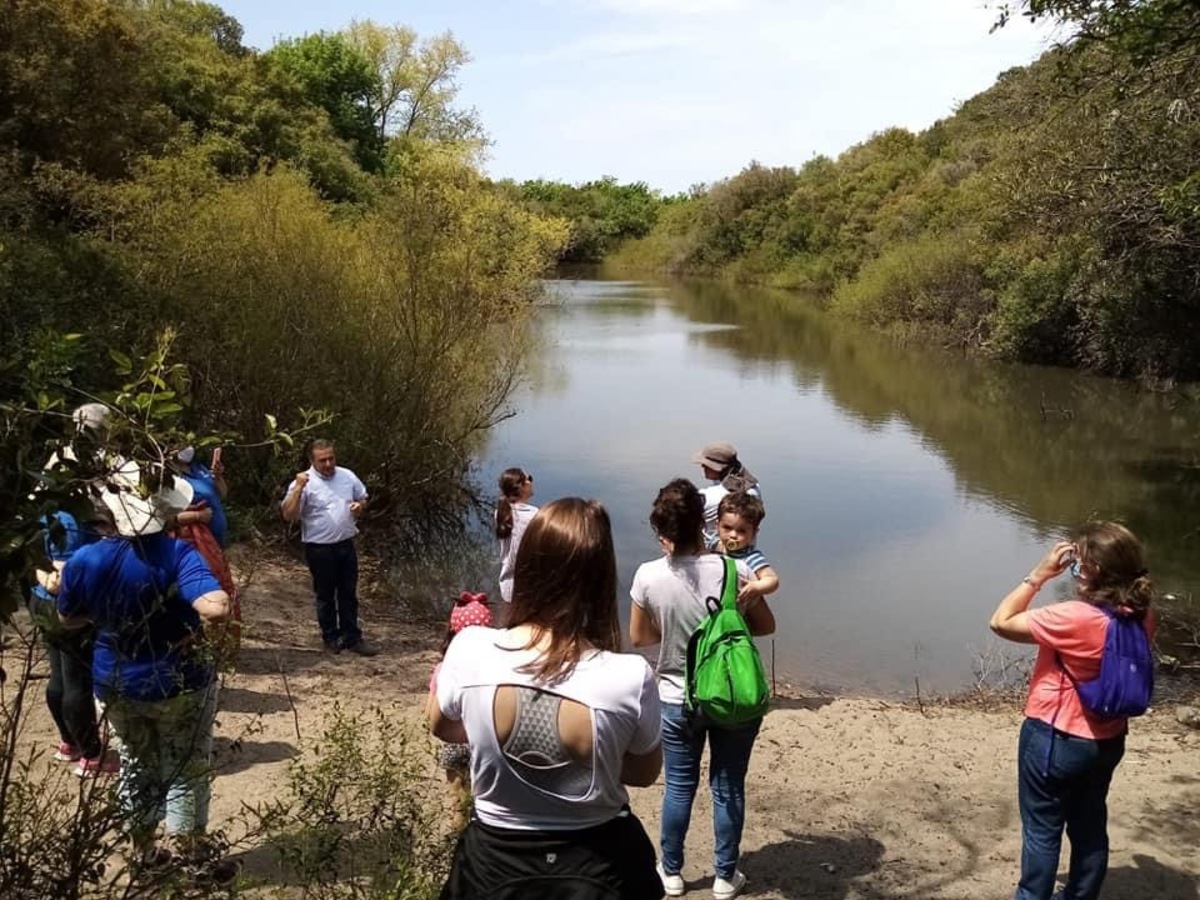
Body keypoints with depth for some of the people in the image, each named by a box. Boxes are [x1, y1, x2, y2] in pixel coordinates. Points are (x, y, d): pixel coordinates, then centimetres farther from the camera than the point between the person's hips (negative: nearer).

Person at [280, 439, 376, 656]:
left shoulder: (347, 476, 3)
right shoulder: (304, 482, -11)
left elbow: (362, 499, 17)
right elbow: (289, 515, -19)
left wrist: (360, 506, -7)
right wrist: (298, 489, -29)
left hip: (346, 545, 4)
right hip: (319, 549, -4)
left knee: (349, 594, 11)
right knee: (326, 595, 9)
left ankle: (352, 638, 20)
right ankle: (331, 637, 24)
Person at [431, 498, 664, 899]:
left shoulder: (469, 651, -21)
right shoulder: (630, 678, -26)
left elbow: (442, 726, 2)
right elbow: (645, 772, -5)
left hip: (494, 860, 1)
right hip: (598, 866, 0)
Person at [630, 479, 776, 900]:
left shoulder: (648, 576, -17)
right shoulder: (733, 570, -19)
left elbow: (638, 637, -2)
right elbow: (766, 626, -6)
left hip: (677, 700, 1)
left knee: (679, 787, 19)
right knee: (728, 789, 16)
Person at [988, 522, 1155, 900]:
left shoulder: (1072, 618, -30)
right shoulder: (1142, 618, -9)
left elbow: (1001, 622, -21)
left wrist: (1040, 574, -18)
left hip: (1055, 739, -7)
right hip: (1108, 740, 7)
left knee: (1042, 831, 10)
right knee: (1090, 827, 22)